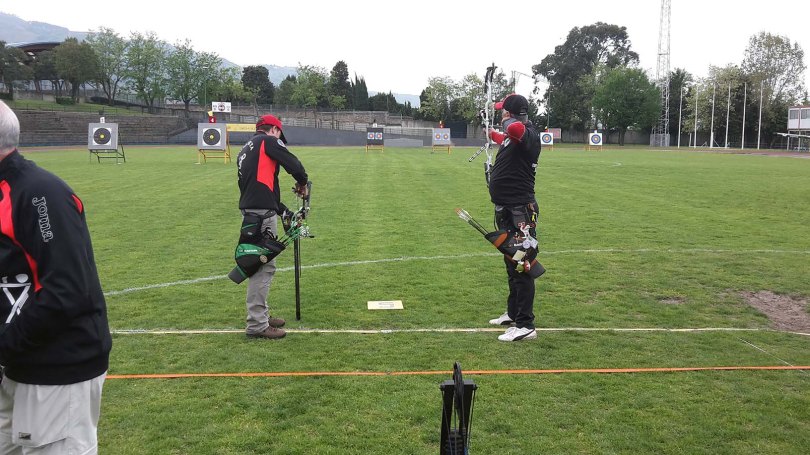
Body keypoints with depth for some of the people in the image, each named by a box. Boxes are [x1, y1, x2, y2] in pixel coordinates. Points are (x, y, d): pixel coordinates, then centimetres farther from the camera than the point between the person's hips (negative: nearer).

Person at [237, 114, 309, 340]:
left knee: (261, 265, 18)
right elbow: (294, 164, -10)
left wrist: (284, 210, 23)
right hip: (262, 213, -9)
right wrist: (302, 182, 12)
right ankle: (257, 325, -4)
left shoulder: (245, 150, 25)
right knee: (264, 267, -7)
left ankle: (261, 315, 27)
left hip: (249, 211, 10)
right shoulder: (268, 141, -1)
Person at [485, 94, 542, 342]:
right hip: (506, 209, 11)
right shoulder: (514, 136, 9)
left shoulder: (529, 134, -19)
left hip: (520, 212, -11)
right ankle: (513, 313, 34)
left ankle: (525, 325, 0)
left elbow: (515, 129, -44)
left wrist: (508, 120, -22)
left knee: (521, 267, -6)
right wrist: (494, 134, 53)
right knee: (512, 264, 20)